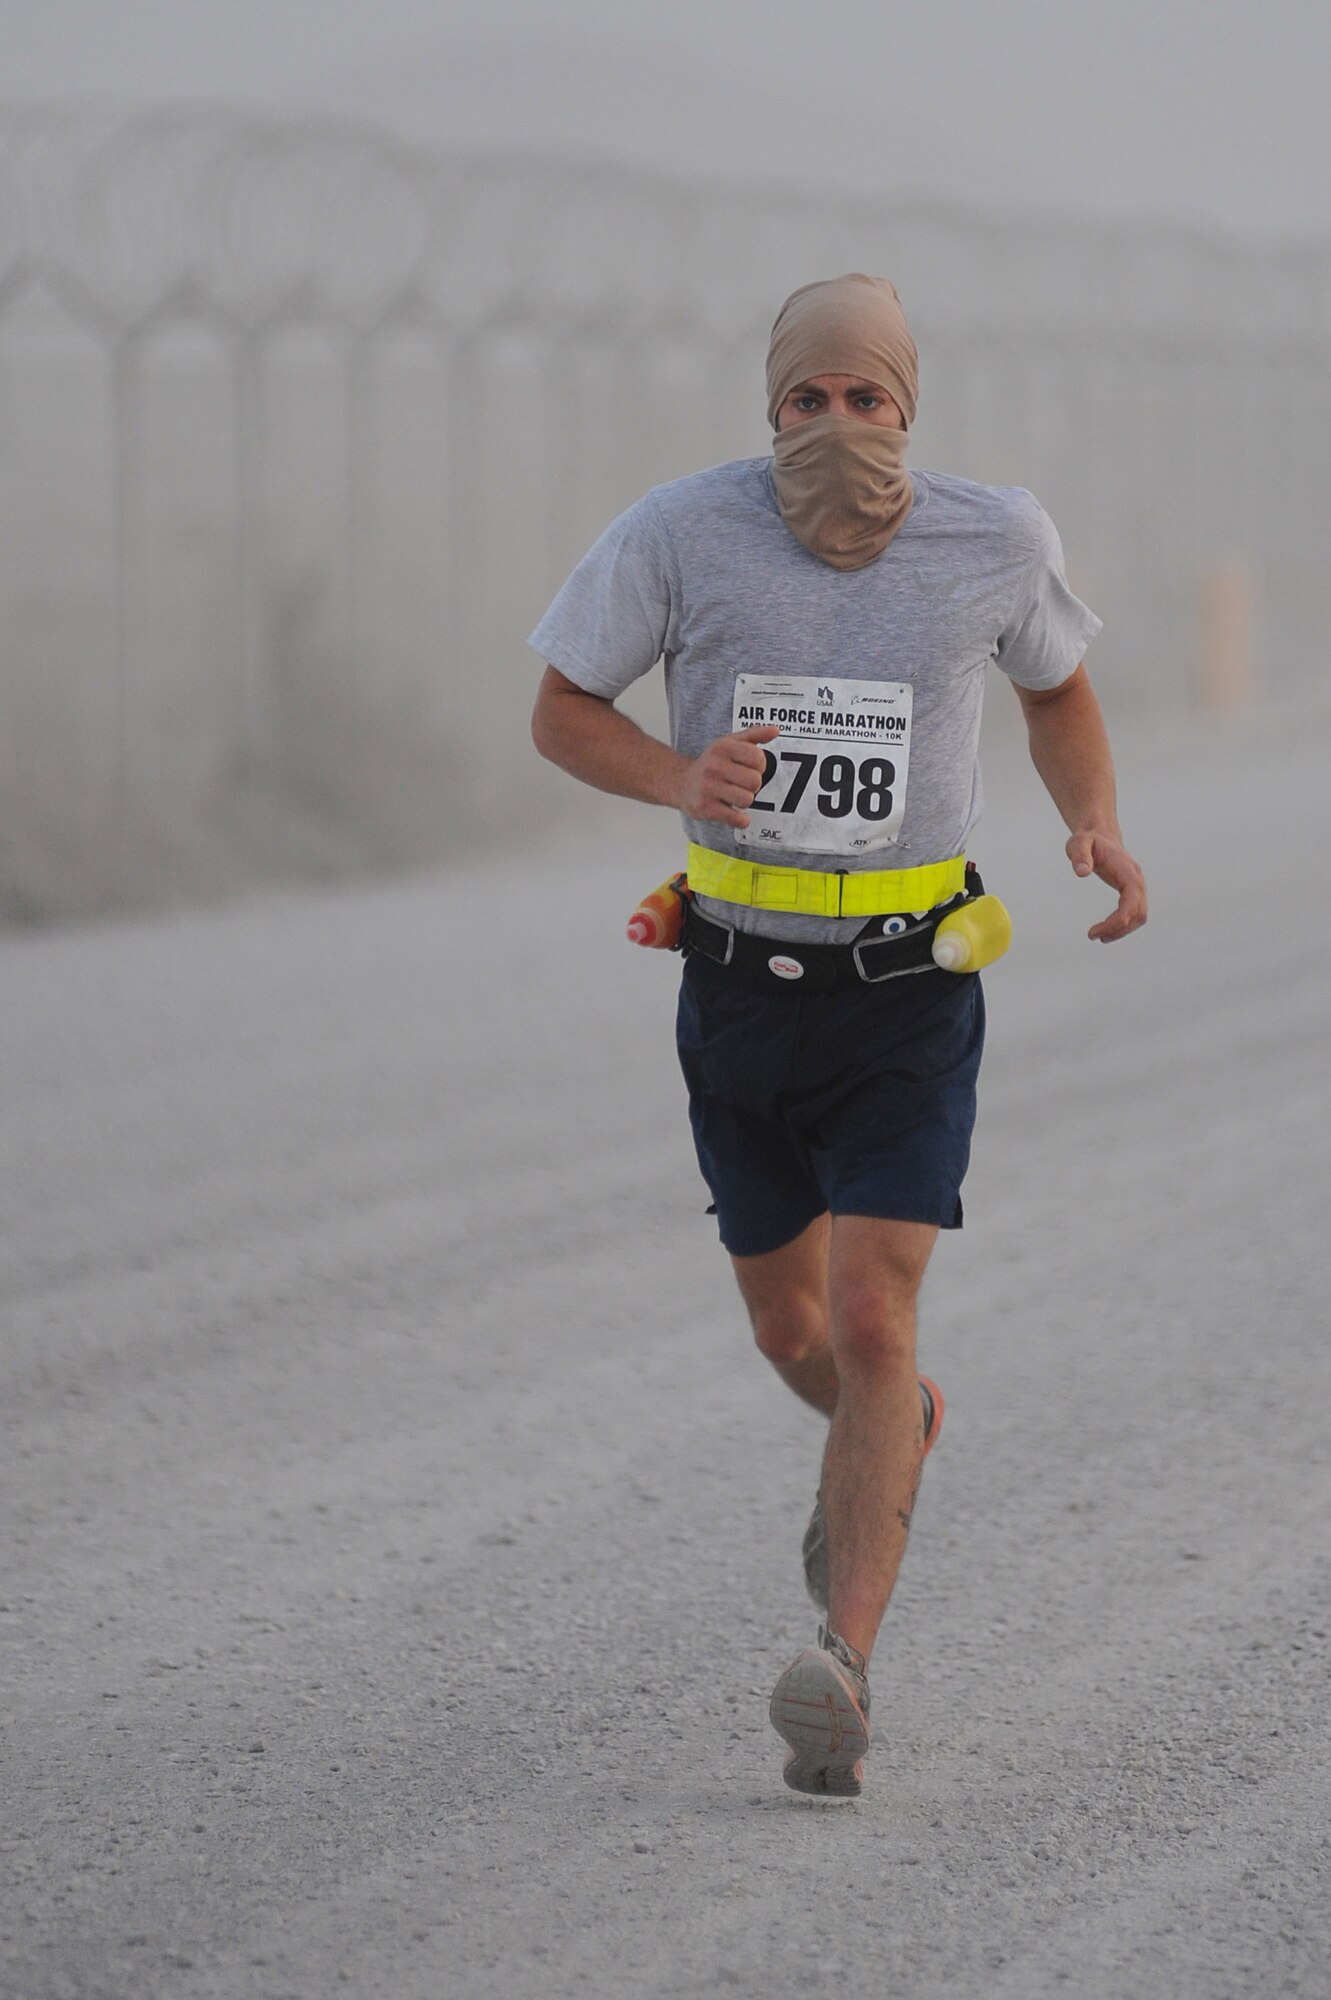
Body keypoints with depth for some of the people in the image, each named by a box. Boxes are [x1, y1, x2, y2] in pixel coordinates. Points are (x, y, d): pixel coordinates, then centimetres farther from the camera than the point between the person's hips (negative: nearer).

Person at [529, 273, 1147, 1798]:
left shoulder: (992, 540, -8)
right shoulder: (687, 530, -11)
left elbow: (1057, 690, 13)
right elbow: (561, 712, -2)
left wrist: (1097, 824, -8)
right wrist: (677, 778, -24)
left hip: (906, 999, -2)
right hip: (741, 987, 2)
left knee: (871, 1328, -16)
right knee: (791, 1333, 17)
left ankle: (840, 1673, -18)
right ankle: (894, 1445, 52)